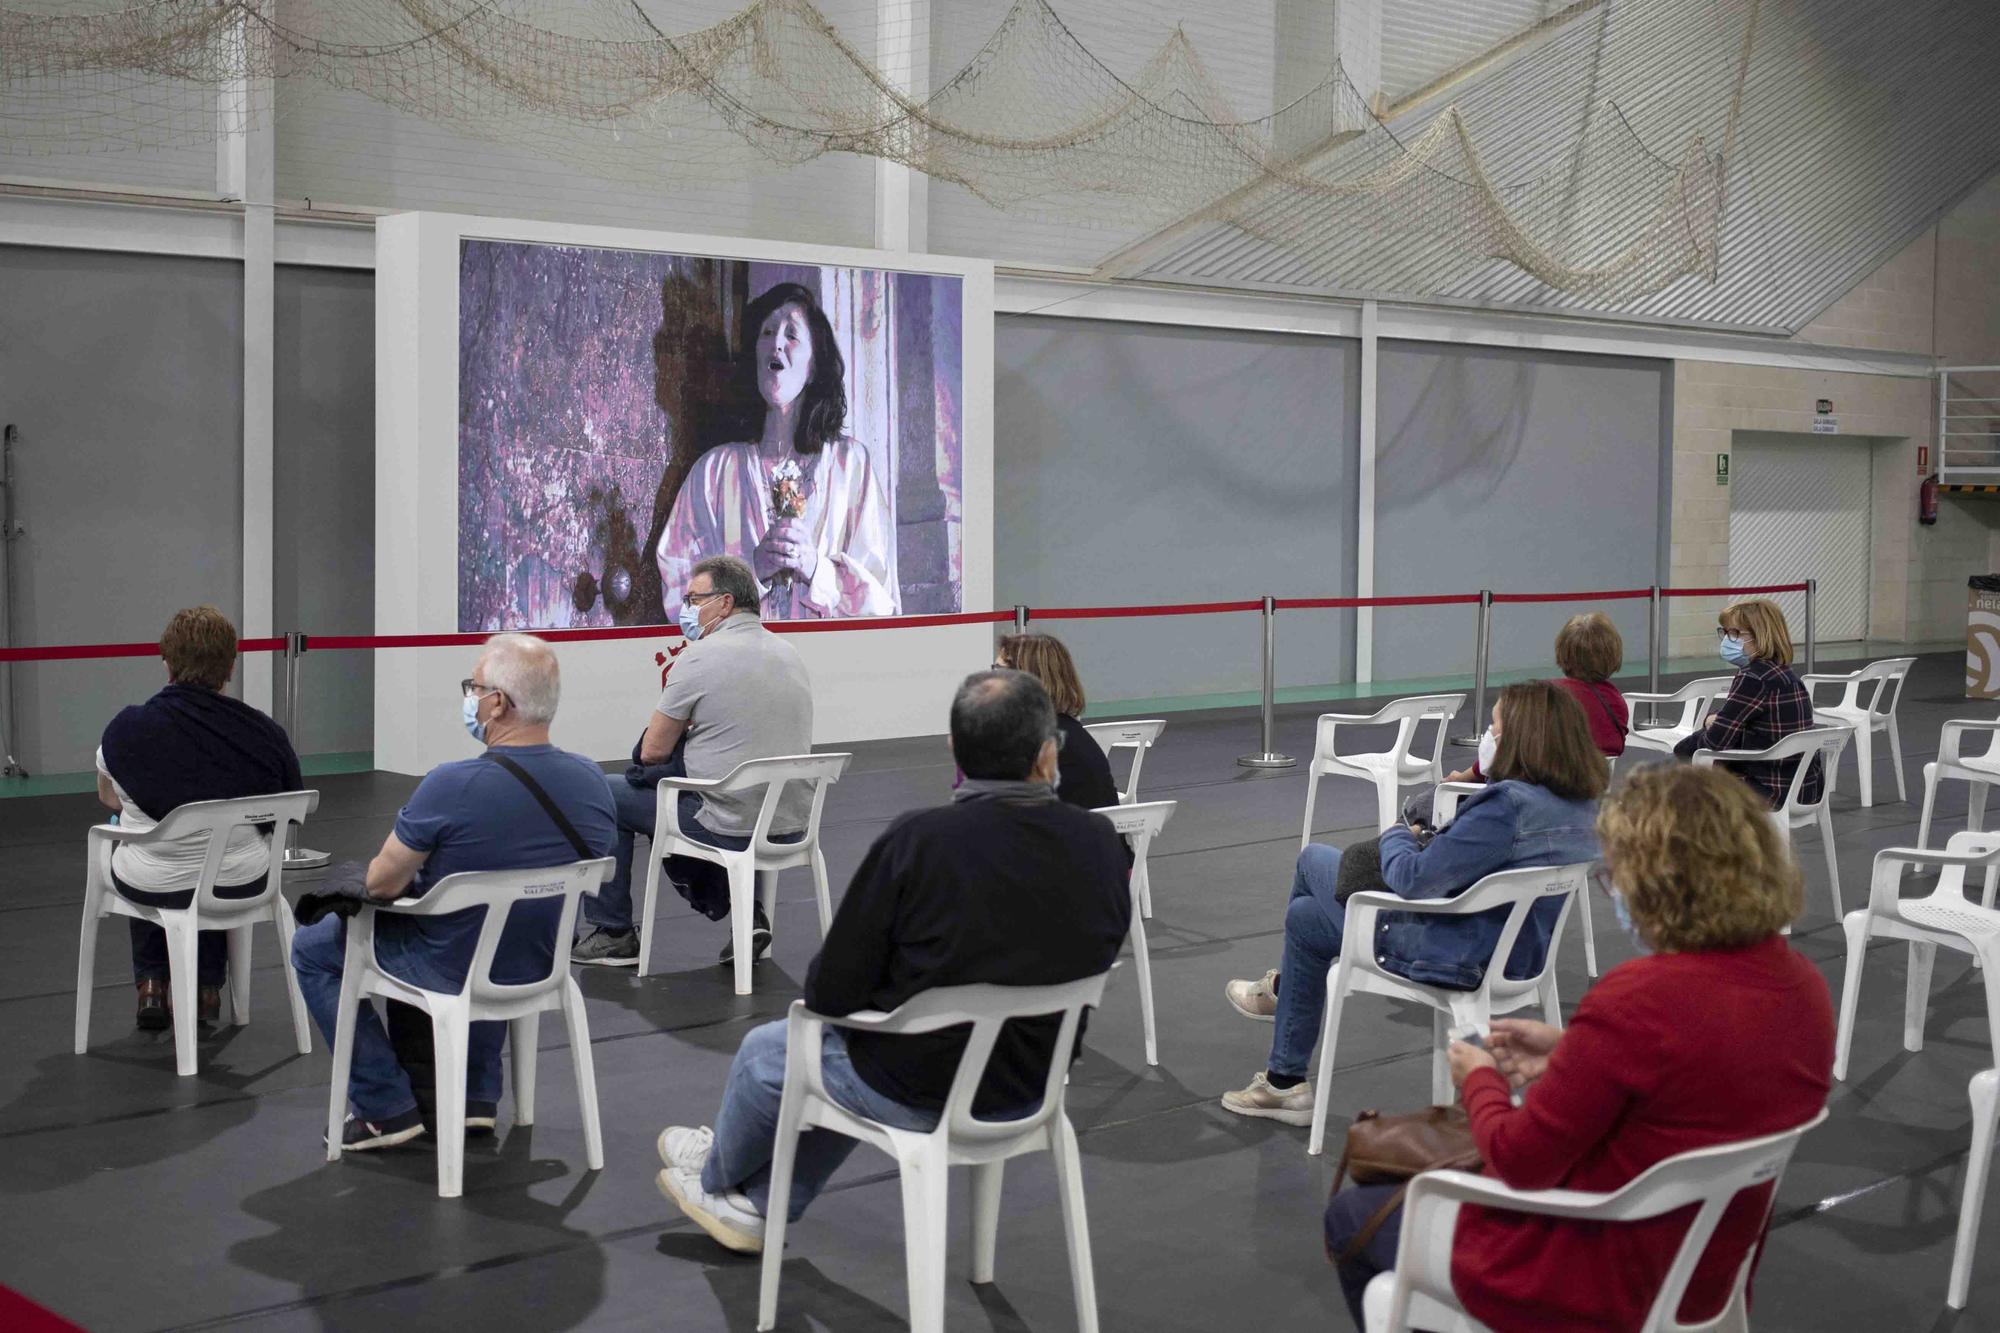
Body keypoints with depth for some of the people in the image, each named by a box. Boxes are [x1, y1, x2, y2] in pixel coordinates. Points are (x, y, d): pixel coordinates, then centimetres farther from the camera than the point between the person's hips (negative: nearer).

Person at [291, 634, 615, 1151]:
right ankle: (477, 1094, 35)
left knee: (312, 948, 18)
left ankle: (387, 1108, 17)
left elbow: (381, 884, -17)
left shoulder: (453, 786, -28)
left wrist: (420, 871, 6)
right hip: (539, 970, 6)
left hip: (452, 973, -6)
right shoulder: (593, 781, -9)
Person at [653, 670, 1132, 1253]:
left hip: (918, 1089, -5)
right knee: (855, 1066, 34)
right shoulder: (1100, 842, -13)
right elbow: (1091, 965, 3)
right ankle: (760, 1207, 47)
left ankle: (718, 1177, 55)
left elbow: (830, 994, -18)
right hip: (1030, 1087, 5)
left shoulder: (917, 840, -25)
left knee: (767, 1050, 26)